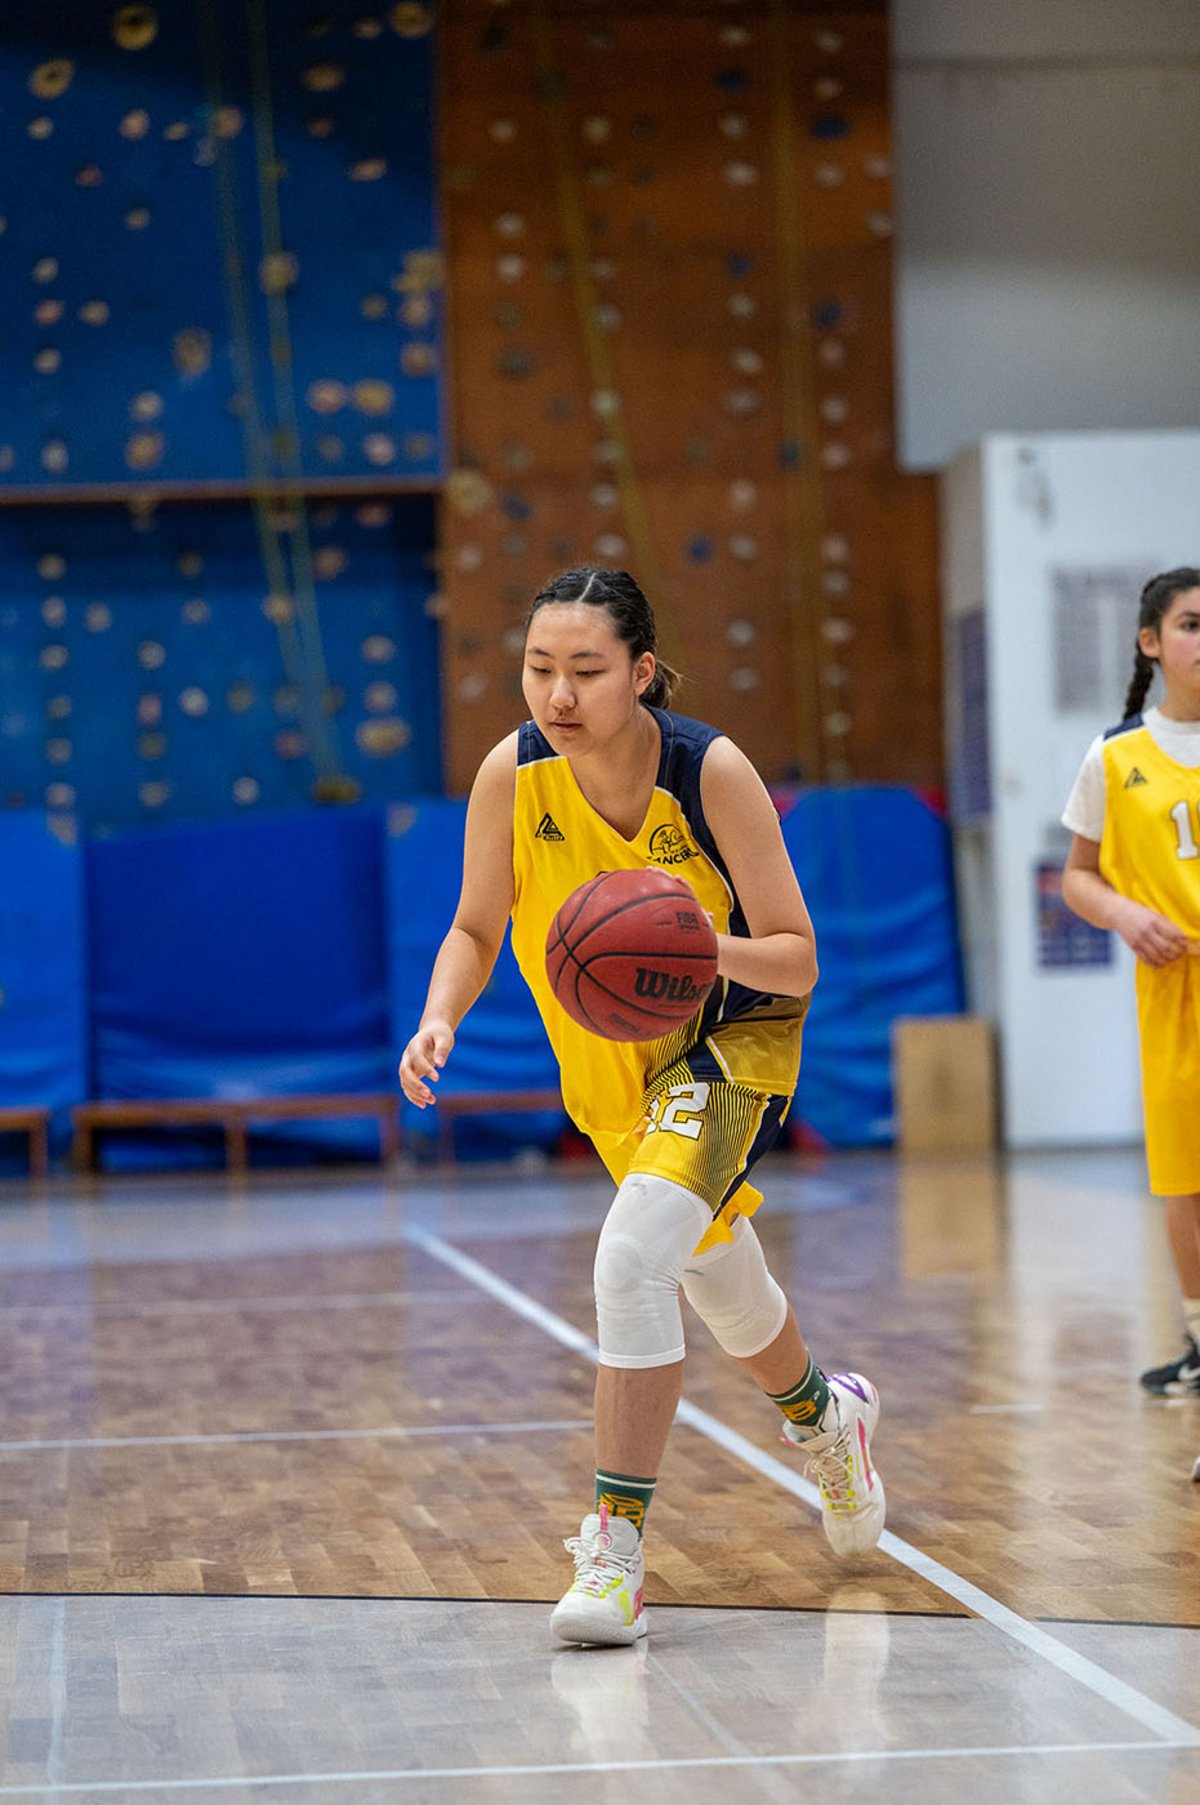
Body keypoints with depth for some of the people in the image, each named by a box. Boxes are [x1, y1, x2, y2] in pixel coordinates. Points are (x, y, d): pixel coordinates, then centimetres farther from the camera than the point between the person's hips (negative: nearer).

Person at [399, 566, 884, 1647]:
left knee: (634, 1258, -28)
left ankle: (615, 1547, -18)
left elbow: (797, 960, -21)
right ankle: (826, 1415, 55)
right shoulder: (511, 775, -17)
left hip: (734, 1039, -5)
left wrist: (705, 949, -41)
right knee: (719, 1286, 23)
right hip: (613, 1063, 5)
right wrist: (440, 1018, -22)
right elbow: (475, 930, -2)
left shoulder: (713, 773, -27)